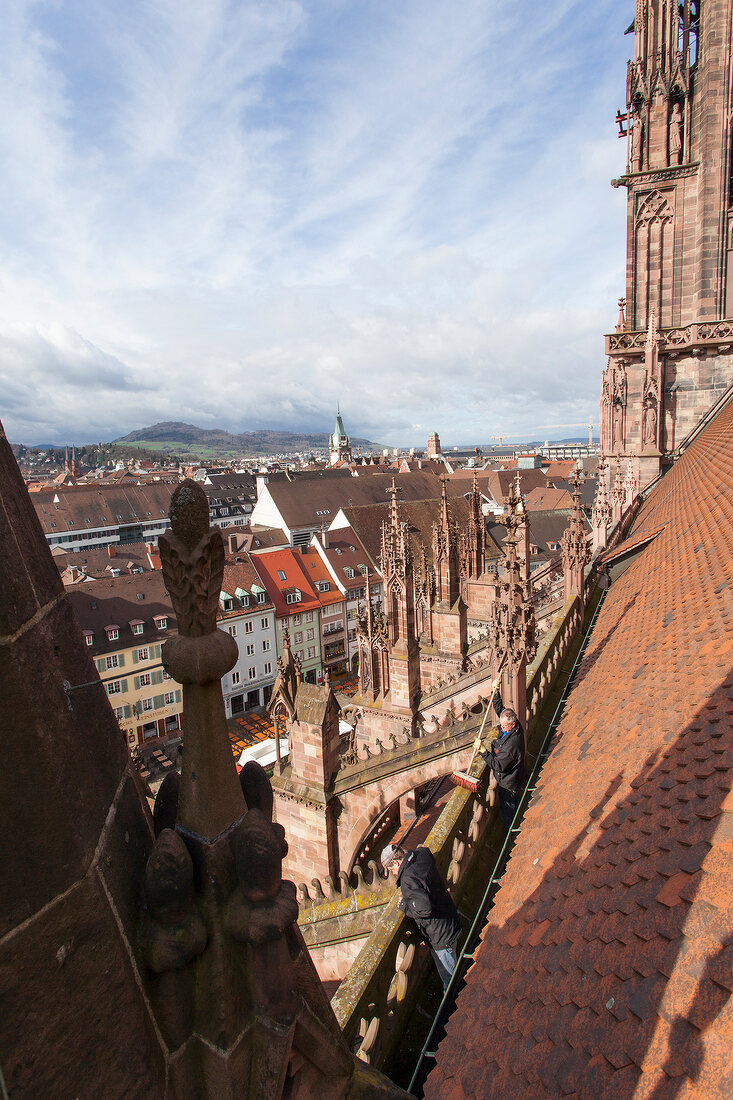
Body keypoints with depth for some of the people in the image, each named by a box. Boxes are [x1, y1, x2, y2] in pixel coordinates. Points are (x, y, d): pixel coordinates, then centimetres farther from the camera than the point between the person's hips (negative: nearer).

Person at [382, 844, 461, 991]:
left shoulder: (408, 880, -32)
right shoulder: (422, 854, -8)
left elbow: (424, 909, -37)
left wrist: (404, 905, -21)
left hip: (442, 936, -9)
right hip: (452, 923, 9)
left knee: (447, 974, 17)